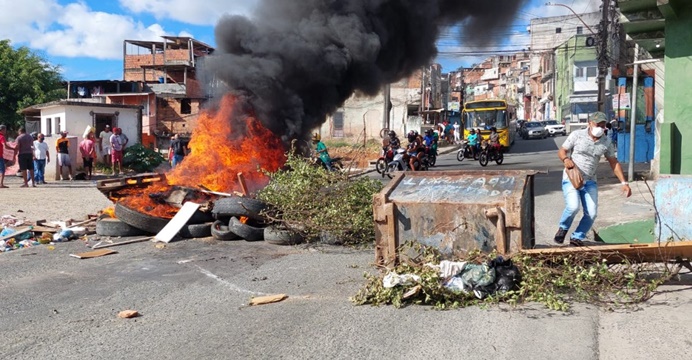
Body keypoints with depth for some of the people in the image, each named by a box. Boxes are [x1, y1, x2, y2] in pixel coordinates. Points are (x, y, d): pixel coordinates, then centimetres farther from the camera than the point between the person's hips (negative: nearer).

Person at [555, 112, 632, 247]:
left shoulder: (606, 142, 3)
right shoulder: (577, 135, -7)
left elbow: (614, 163, 10)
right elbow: (561, 151, 0)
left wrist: (624, 183, 4)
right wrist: (566, 159, -24)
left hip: (590, 181, 4)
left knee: (591, 213, -6)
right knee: (573, 207, -25)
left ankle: (577, 238, 16)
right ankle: (563, 228, 5)